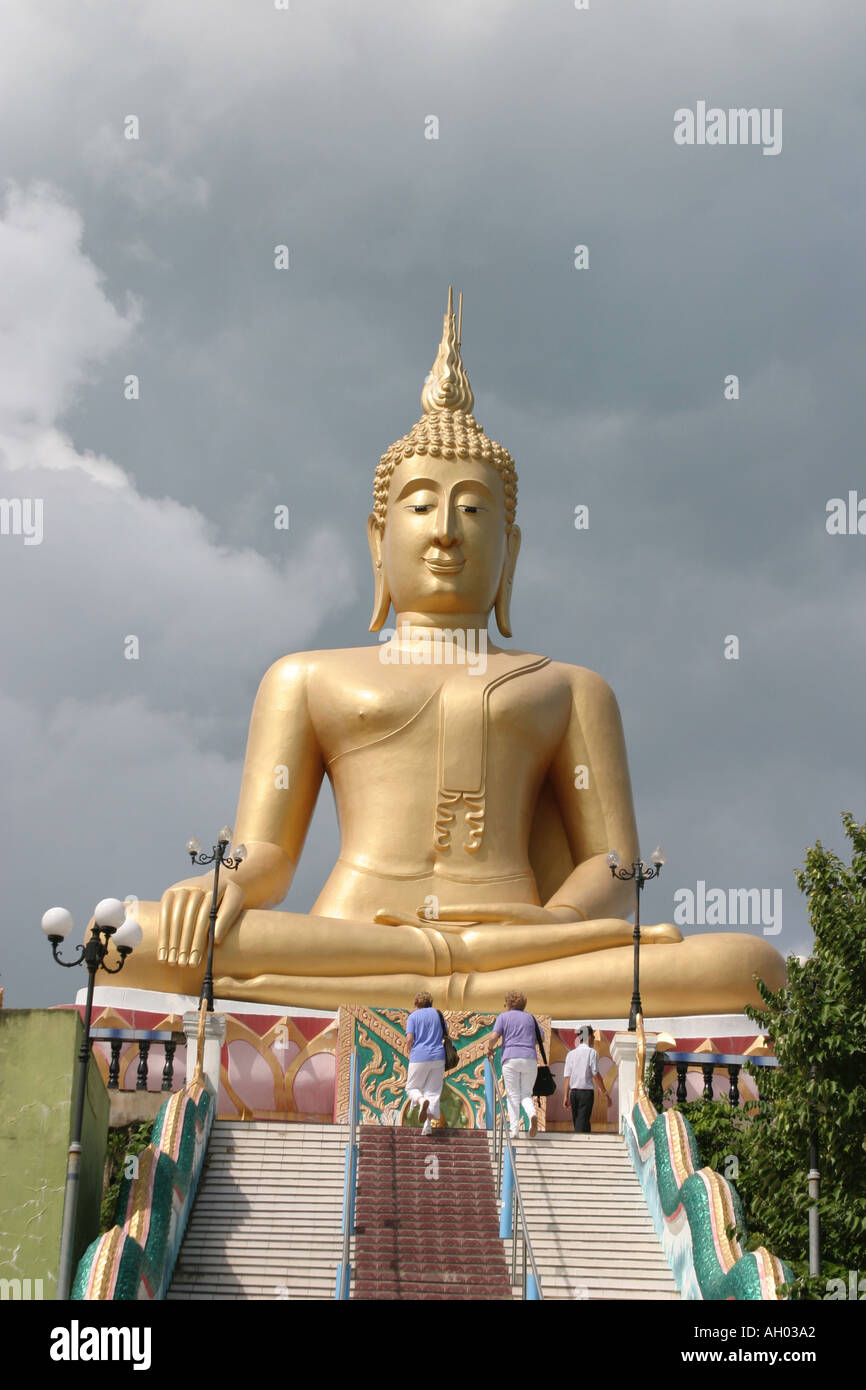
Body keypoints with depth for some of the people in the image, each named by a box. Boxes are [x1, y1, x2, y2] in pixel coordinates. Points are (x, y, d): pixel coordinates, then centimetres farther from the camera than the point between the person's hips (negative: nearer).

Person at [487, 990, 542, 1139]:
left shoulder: (504, 1017, 8)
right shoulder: (530, 1018, 18)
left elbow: (494, 1037, -4)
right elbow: (540, 1039, 16)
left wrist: (490, 1049, 13)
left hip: (511, 1058, -2)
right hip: (530, 1059, 2)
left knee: (513, 1095, 1)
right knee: (526, 1094, 9)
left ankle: (514, 1129, -9)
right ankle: (532, 1114, -22)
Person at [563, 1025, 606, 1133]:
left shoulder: (571, 1054, 9)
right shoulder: (591, 1052, -5)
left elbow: (566, 1076, 6)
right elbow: (596, 1075, -9)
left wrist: (566, 1097, 7)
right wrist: (604, 1092, -2)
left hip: (573, 1092, 5)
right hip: (586, 1091, -5)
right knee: (582, 1124, -7)